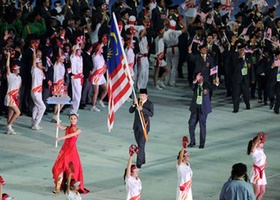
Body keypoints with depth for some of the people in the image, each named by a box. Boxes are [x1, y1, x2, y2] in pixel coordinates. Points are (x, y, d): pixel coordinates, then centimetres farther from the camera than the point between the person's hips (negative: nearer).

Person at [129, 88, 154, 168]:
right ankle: (142, 160, 30)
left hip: (144, 126, -6)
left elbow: (151, 114, -21)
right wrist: (134, 104, -17)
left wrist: (142, 109, -31)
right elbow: (130, 111, 0)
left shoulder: (150, 104, -8)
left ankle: (139, 163, -10)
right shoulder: (137, 101, 5)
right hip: (136, 126, 6)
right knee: (139, 144, 15)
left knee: (141, 145, -10)